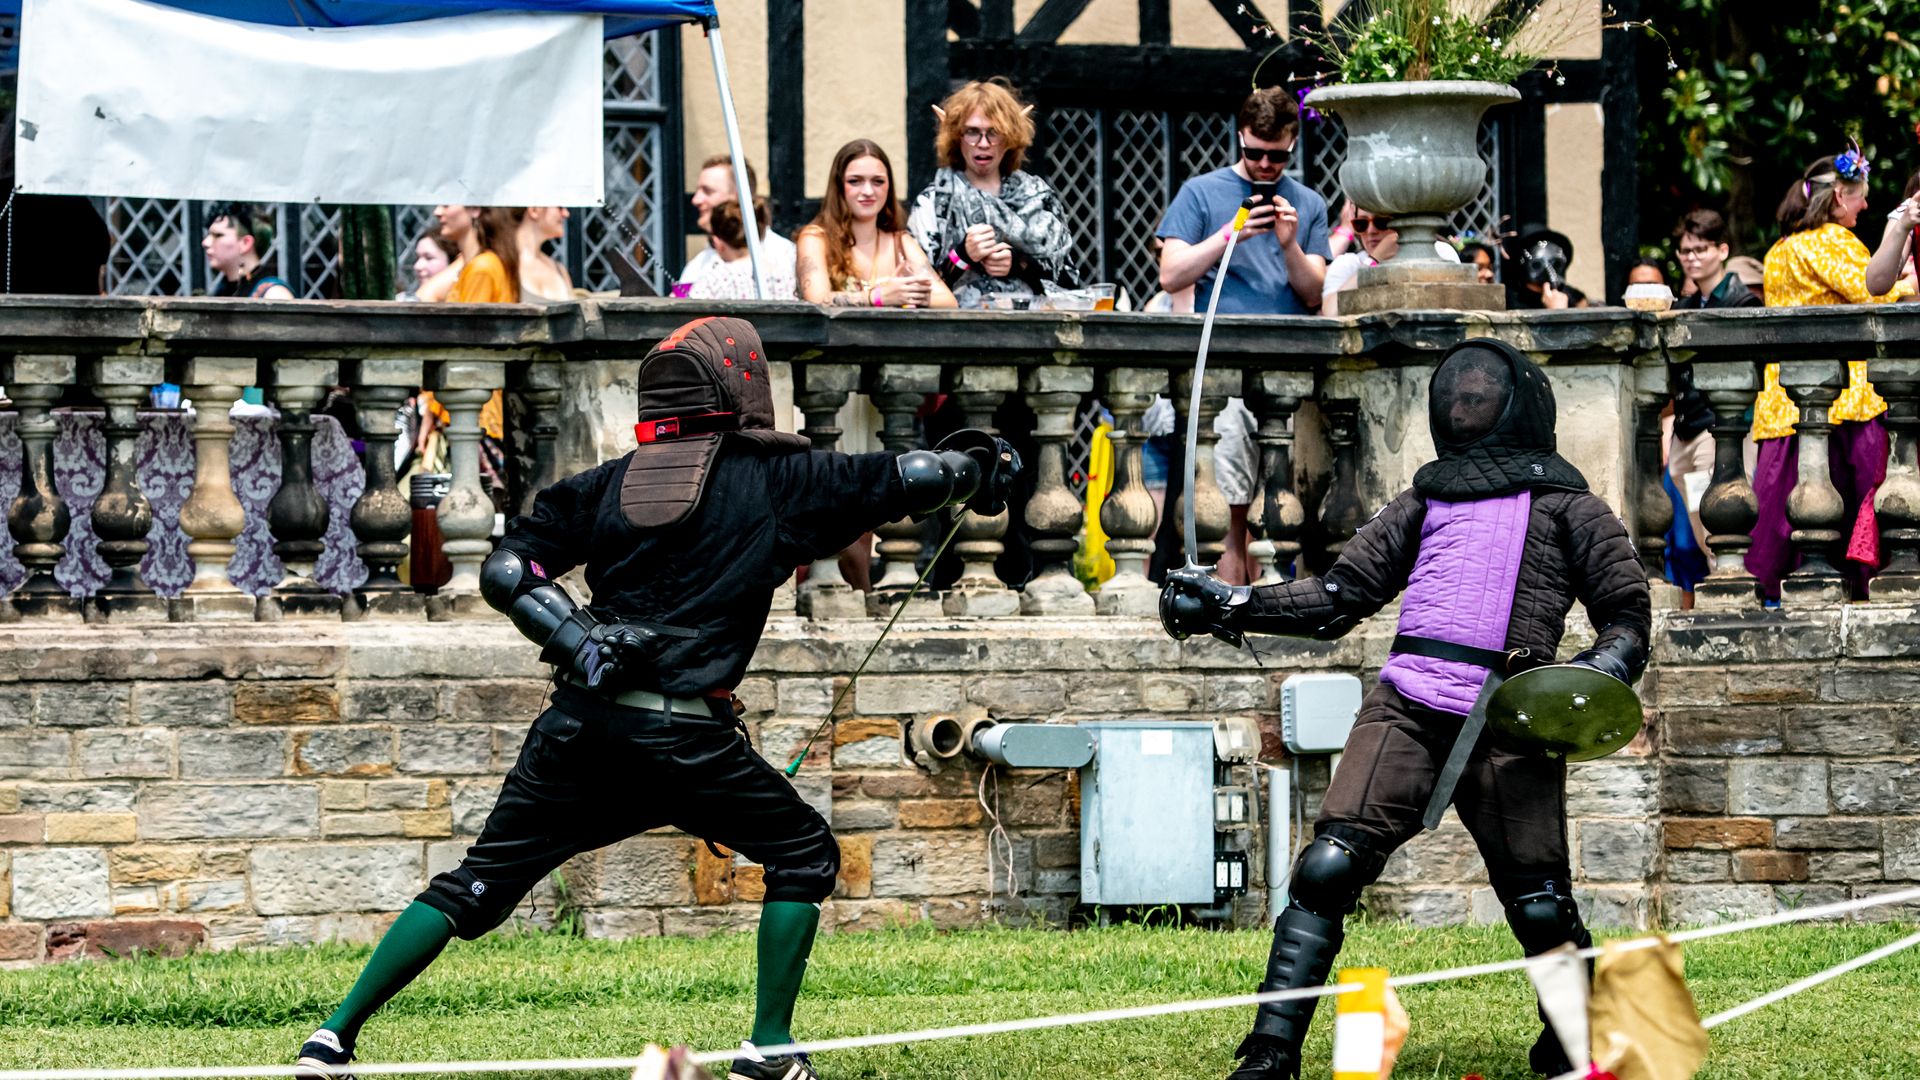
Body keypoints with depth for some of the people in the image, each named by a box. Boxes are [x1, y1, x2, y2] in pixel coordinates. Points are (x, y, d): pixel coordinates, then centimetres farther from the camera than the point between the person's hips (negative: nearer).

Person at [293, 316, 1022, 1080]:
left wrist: (577, 637, 1)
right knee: (804, 855, 17)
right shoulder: (778, 478, 4)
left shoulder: (605, 484, 12)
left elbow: (504, 573, 7)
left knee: (476, 885, 10)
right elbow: (899, 481, 11)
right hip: (684, 741, -4)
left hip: (581, 725, 4)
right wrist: (975, 466, 28)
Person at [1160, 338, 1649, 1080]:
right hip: (1406, 707, 3)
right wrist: (1228, 606, 12)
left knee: (1542, 909, -5)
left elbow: (1629, 614, 11)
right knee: (1327, 870, -14)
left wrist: (1605, 667, -11)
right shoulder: (1425, 501, 26)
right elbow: (1339, 597, 22)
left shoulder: (1563, 505, 15)